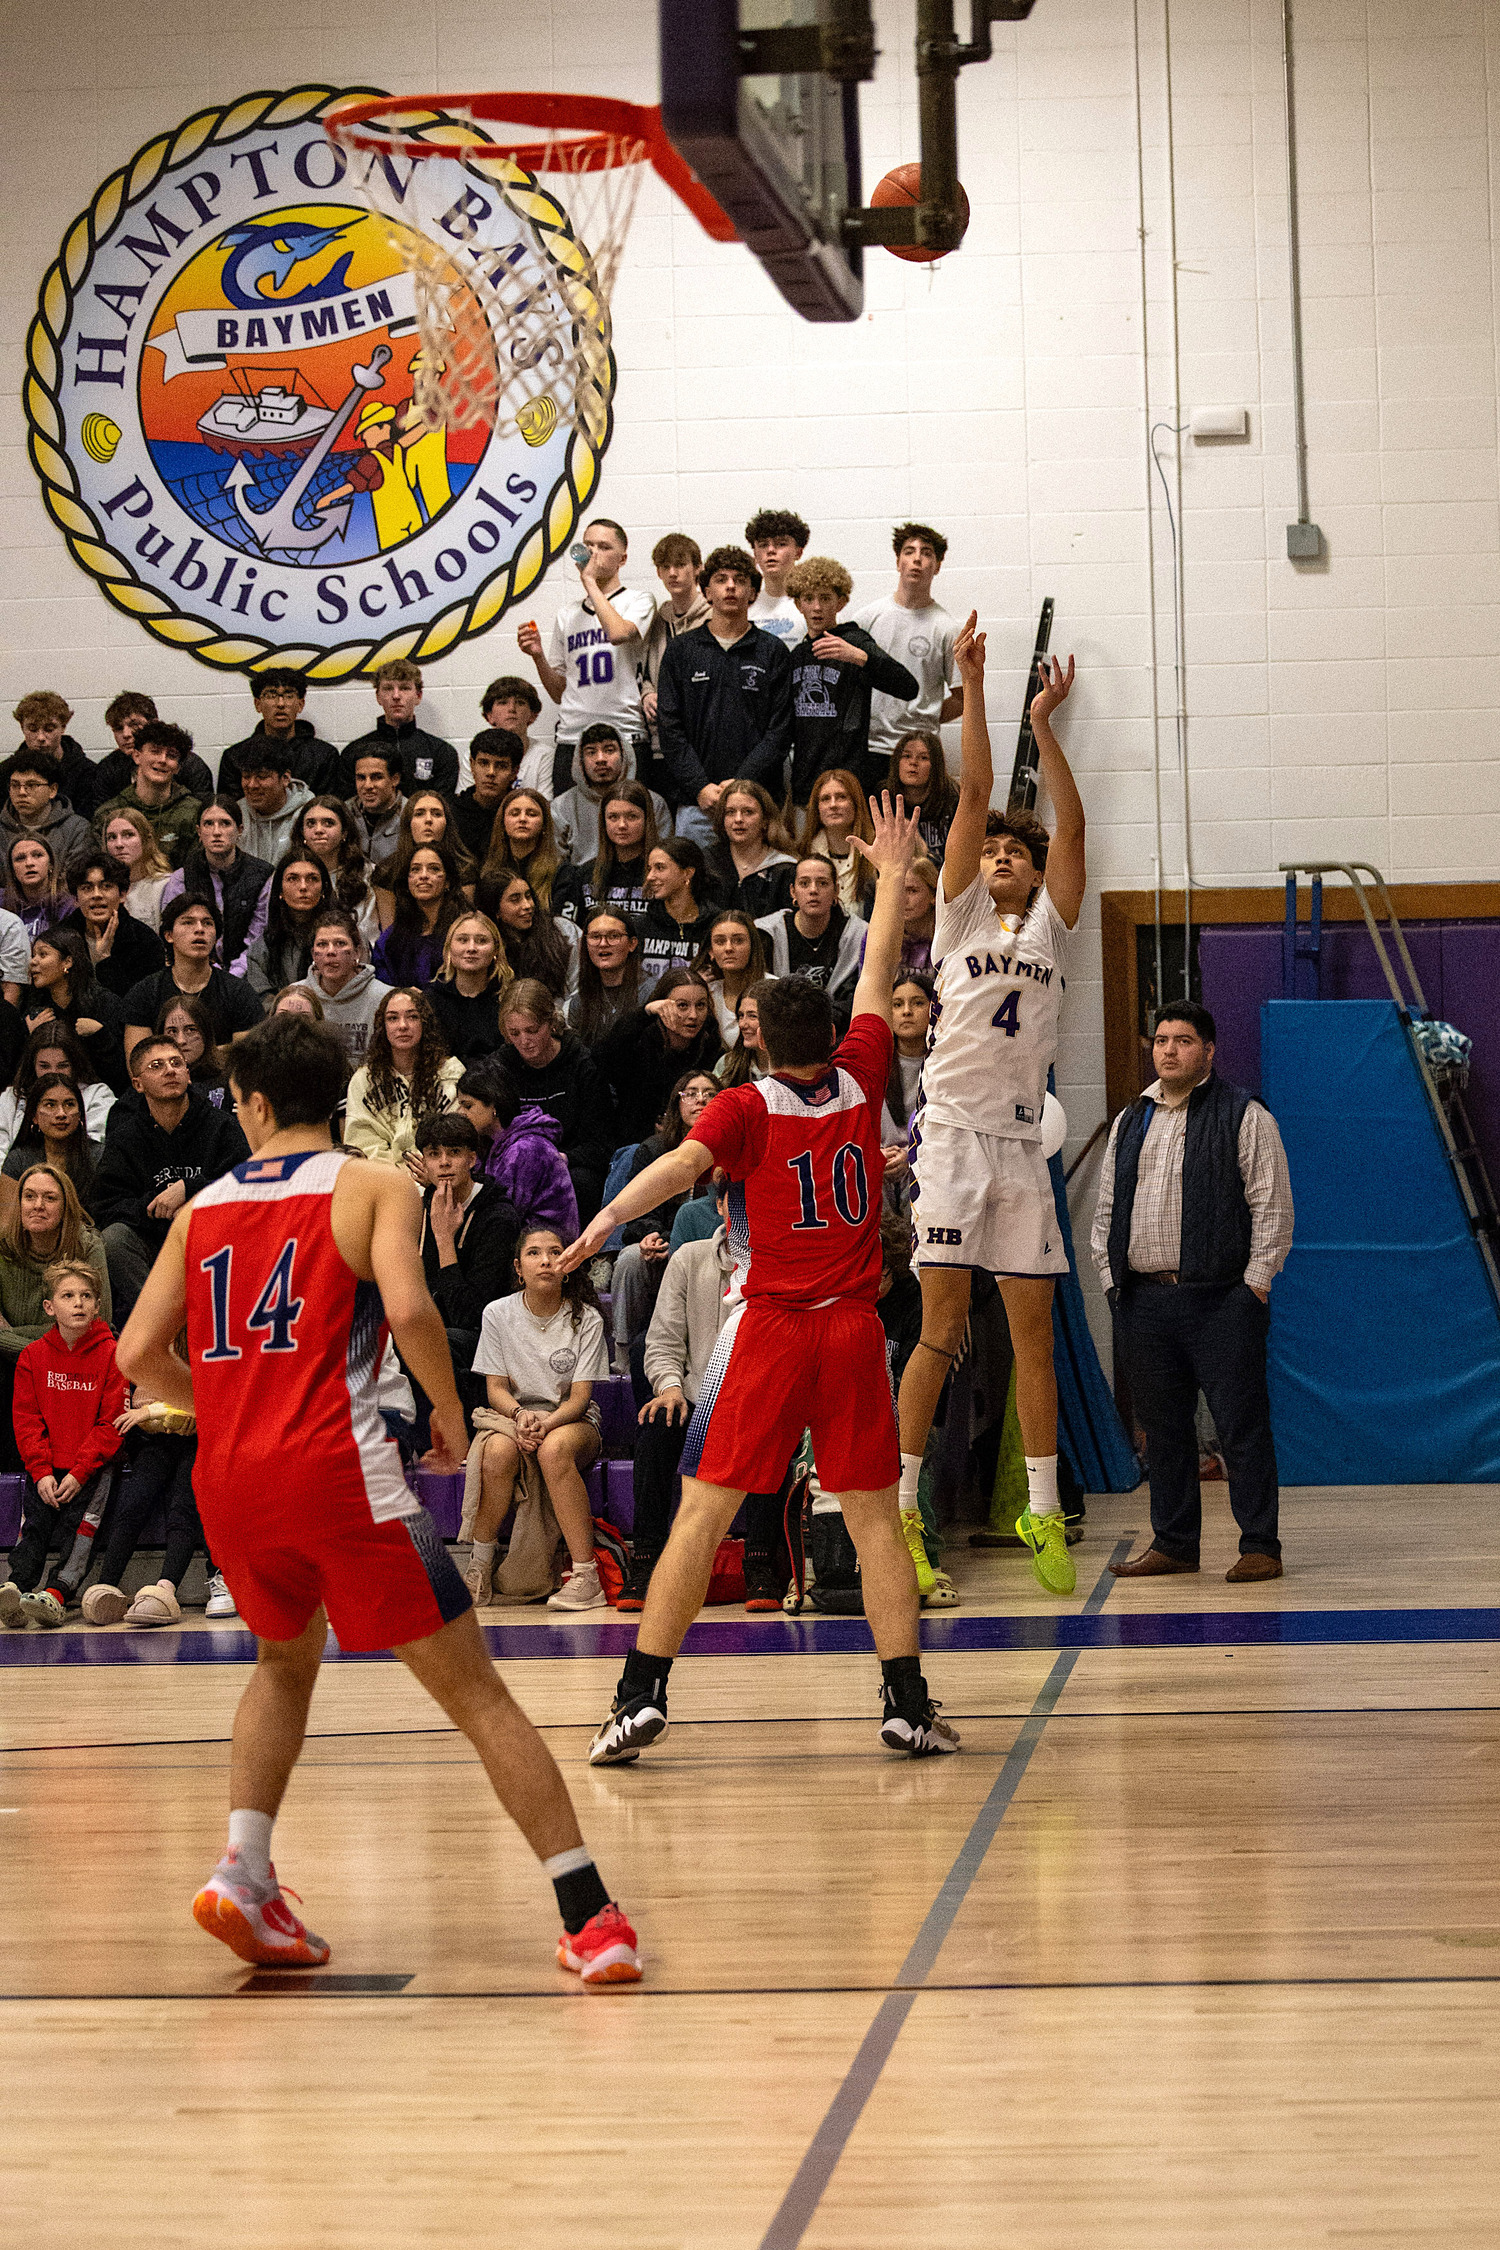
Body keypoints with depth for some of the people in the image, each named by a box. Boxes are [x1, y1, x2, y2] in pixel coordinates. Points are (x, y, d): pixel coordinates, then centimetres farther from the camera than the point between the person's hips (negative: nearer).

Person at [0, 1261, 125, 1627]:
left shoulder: (111, 1354, -3)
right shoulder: (33, 1356, 5)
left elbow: (111, 1423, -6)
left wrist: (79, 1473, -14)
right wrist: (42, 1472, -10)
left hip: (92, 1466, -2)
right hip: (47, 1467, 2)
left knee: (81, 1525, -20)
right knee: (34, 1525, -15)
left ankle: (57, 1593, -32)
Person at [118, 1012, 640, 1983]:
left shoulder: (203, 1210, 16)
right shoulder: (374, 1188, 4)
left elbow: (138, 1355, 14)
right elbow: (408, 1309, -14)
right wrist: (451, 1412, 2)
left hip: (230, 1482, 4)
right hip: (338, 1470, -4)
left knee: (287, 1660, 31)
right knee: (477, 1693, 0)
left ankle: (244, 1874, 13)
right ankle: (590, 1915, -7)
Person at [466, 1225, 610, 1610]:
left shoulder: (585, 1319, -2)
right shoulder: (498, 1314, 2)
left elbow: (580, 1397, -7)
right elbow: (495, 1388, 1)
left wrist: (547, 1422, -27)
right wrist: (521, 1414, -21)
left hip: (571, 1420, -1)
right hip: (513, 1415, 1)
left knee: (553, 1449, -38)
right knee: (498, 1450, -36)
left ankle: (585, 1577, -38)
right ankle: (479, 1569, -24)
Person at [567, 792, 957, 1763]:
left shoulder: (749, 1106, -3)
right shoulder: (859, 1080, 5)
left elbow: (684, 1161, -22)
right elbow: (879, 976, 18)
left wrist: (606, 1219, -36)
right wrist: (892, 872, 29)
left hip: (774, 1331, -2)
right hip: (855, 1328, 2)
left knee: (705, 1508, -1)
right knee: (873, 1515, 5)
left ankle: (643, 1693, -5)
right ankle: (909, 1702, 1)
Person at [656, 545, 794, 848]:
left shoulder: (773, 651, 8)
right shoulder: (682, 650, 11)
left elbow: (780, 730, 2)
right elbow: (670, 727, 5)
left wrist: (743, 781, -11)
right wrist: (700, 786, -7)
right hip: (695, 802, 1)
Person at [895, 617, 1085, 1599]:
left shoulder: (1051, 924, 12)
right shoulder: (961, 913, 7)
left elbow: (1072, 822, 1)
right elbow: (973, 796, -1)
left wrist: (1044, 724, -4)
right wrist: (973, 688, -7)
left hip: (1022, 1143, 3)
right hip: (952, 1132, -3)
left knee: (1034, 1334, 4)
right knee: (943, 1326, -7)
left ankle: (1043, 1514, 10)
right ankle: (898, 1508, -1)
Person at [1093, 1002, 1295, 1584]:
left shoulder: (1245, 1117, 0)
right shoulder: (1130, 1122, 17)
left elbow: (1272, 1206, -4)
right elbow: (1106, 1209, 20)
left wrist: (1254, 1285, -10)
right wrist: (1111, 1278, 9)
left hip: (1220, 1299, -5)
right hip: (1142, 1297, 5)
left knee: (1241, 1424, -5)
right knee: (1162, 1426, 9)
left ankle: (1260, 1544, -1)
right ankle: (1172, 1542, 17)